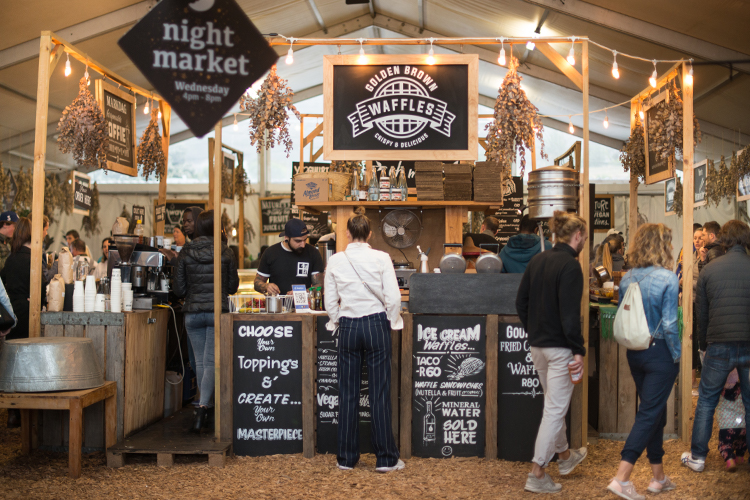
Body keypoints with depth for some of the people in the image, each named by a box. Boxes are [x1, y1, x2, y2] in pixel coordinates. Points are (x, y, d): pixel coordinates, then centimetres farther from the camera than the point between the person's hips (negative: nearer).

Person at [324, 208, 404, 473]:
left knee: (348, 393, 9)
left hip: (348, 327, 2)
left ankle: (347, 457, 15)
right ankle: (385, 458, 8)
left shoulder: (336, 260, 0)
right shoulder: (381, 258, -6)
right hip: (376, 325, -1)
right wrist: (391, 321, 8)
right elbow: (393, 298, -8)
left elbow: (330, 301, 3)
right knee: (379, 392, 3)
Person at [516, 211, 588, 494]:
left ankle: (564, 456, 42)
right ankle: (537, 475, 3)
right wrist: (578, 350, -16)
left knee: (554, 403, 23)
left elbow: (521, 303, 11)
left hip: (537, 345, 8)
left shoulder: (537, 261, 7)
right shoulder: (570, 266, -16)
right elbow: (569, 314, -21)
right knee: (556, 409, 0)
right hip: (559, 347, -8)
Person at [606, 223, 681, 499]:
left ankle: (658, 477, 27)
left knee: (654, 413, 18)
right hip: (660, 353, -6)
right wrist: (677, 356, -7)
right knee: (649, 414, -2)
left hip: (634, 352, 6)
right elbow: (669, 324, -16)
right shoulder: (667, 278, -14)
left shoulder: (627, 278, 3)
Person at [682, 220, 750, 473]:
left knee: (706, 402, 11)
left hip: (719, 347, 0)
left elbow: (701, 313, 6)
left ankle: (697, 457, 17)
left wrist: (703, 344, 18)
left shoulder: (709, 270, 1)